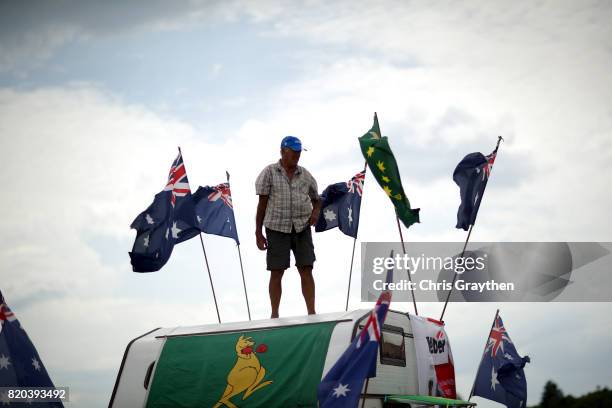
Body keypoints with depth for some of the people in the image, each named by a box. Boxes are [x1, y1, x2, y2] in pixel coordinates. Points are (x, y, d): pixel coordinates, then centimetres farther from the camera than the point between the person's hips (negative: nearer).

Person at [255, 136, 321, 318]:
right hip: (277, 229, -2)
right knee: (276, 273, 1)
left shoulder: (305, 175, 8)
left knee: (306, 270, -4)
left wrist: (316, 212, -5)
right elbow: (262, 204, -1)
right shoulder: (269, 173, -1)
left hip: (302, 228, 2)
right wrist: (258, 233, -4)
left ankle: (312, 313, -2)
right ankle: (274, 315, 10)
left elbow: (316, 200, 19)